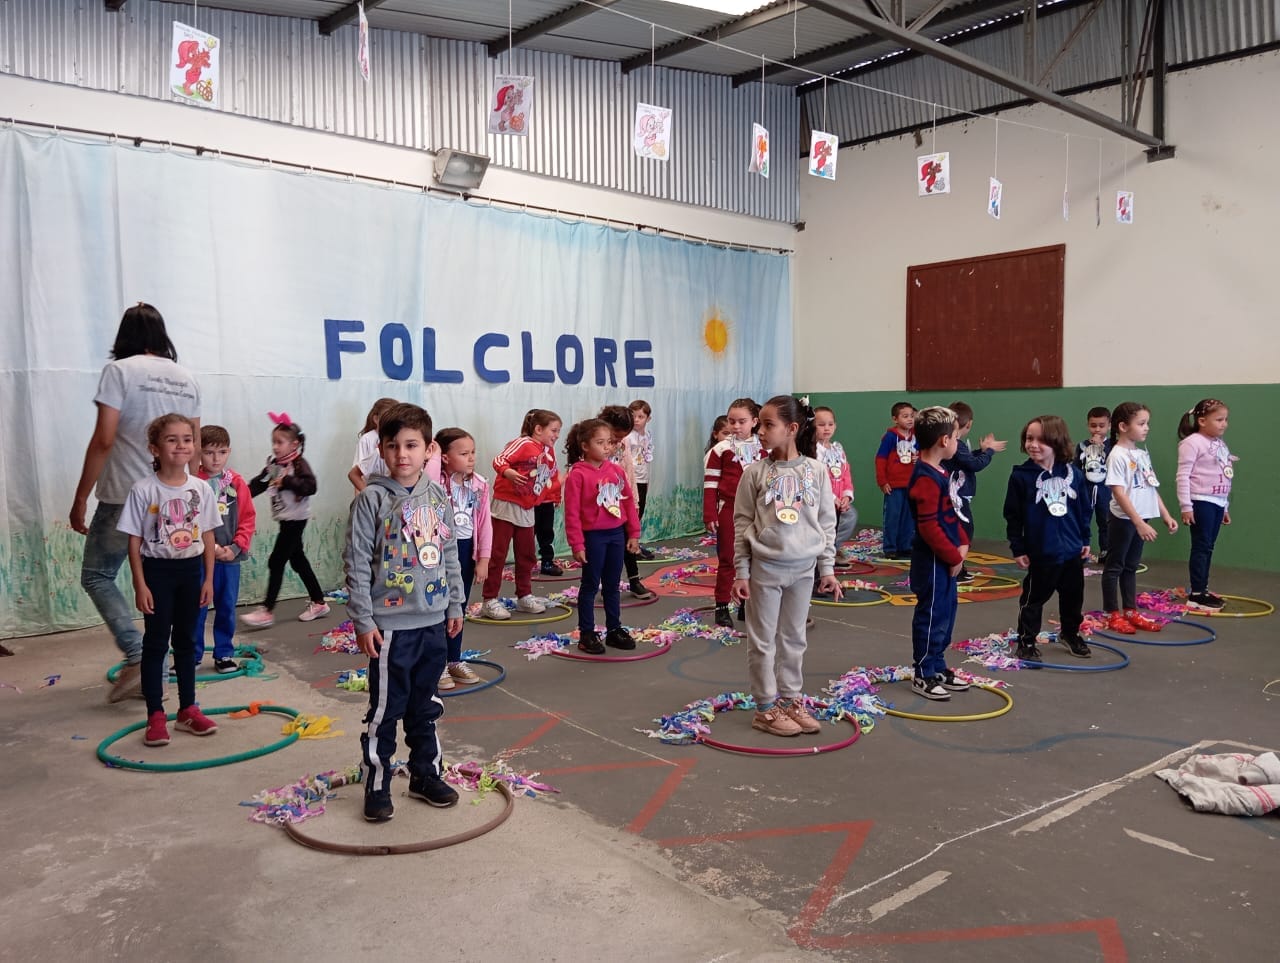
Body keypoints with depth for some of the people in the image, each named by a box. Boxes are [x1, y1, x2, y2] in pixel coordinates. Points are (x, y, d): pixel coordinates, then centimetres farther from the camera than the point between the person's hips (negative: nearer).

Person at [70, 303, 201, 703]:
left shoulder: (120, 370, -7)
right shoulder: (186, 378, 10)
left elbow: (103, 440, -13)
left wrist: (80, 497, -7)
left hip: (125, 497, -5)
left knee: (96, 575, 8)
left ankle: (137, 658, -6)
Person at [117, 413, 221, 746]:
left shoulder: (201, 489, -2)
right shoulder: (143, 490, -11)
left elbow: (207, 535, 4)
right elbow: (134, 541, -8)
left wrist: (208, 578, 3)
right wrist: (140, 585, -10)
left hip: (190, 569, 3)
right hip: (157, 570, -3)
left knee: (186, 641, 13)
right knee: (156, 643, 3)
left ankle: (187, 709, 23)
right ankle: (155, 716, 11)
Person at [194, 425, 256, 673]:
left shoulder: (236, 483, 2)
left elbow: (248, 518, 3)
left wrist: (236, 547, -7)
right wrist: (209, 546, -13)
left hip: (230, 557, 3)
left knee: (227, 608, 11)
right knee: (196, 608, 7)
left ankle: (224, 654, 23)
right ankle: (192, 655, 20)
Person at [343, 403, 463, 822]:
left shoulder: (437, 496, 4)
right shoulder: (372, 499, -10)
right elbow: (356, 564, -10)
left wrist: (455, 604, 13)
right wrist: (363, 622, -12)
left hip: (434, 622, 5)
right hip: (391, 625, -5)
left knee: (426, 706, 17)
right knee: (385, 710, 5)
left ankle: (425, 775, 31)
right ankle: (377, 785, 20)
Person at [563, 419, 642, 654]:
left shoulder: (617, 470, 4)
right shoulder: (577, 474, -13)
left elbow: (629, 502, 10)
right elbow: (572, 513, -13)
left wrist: (634, 533, 9)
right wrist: (577, 545, -14)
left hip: (617, 534, 5)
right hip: (593, 536, -5)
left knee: (612, 585, 16)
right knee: (590, 585, 5)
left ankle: (614, 630, 27)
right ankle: (586, 634, 15)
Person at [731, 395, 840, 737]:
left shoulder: (816, 471, -2)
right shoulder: (755, 472, -6)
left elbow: (827, 522, 4)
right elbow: (742, 523, -2)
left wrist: (828, 568, 4)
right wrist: (741, 572, -4)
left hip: (803, 568, 2)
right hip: (765, 567, -2)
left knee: (794, 638, 13)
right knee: (763, 640, 5)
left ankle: (790, 700, 27)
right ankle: (766, 708, 17)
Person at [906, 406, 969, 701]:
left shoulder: (939, 473, 11)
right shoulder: (926, 479, -21)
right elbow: (929, 527, -25)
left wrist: (962, 543, 7)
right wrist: (954, 557, -17)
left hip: (946, 559, 10)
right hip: (932, 561, -10)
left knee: (946, 613, 18)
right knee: (932, 616, -1)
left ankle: (938, 667, 29)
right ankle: (924, 676, 10)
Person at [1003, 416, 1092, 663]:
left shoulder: (1073, 474, -2)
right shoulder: (1021, 476, -12)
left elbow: (1084, 509, 9)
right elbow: (1012, 515, -8)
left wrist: (1085, 540, 11)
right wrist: (1018, 549, -8)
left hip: (1072, 551, 4)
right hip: (1040, 553, -4)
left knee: (1073, 596, 19)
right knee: (1033, 598, 5)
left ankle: (1070, 634, 40)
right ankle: (1026, 642, 18)